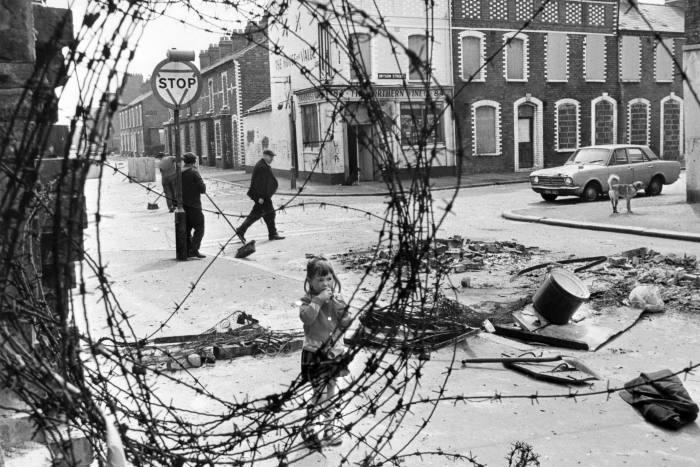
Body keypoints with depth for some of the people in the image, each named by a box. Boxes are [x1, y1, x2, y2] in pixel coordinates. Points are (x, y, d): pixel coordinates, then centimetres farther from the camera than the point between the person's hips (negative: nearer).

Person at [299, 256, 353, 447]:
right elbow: (306, 317, -30)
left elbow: (346, 322, -3)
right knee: (320, 394, -6)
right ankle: (309, 430, 8)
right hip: (315, 354, -5)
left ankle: (328, 426, 32)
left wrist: (338, 304, -16)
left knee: (330, 392, 17)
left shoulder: (336, 299, 4)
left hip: (335, 352, 5)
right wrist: (319, 300, -29)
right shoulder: (309, 301, -10)